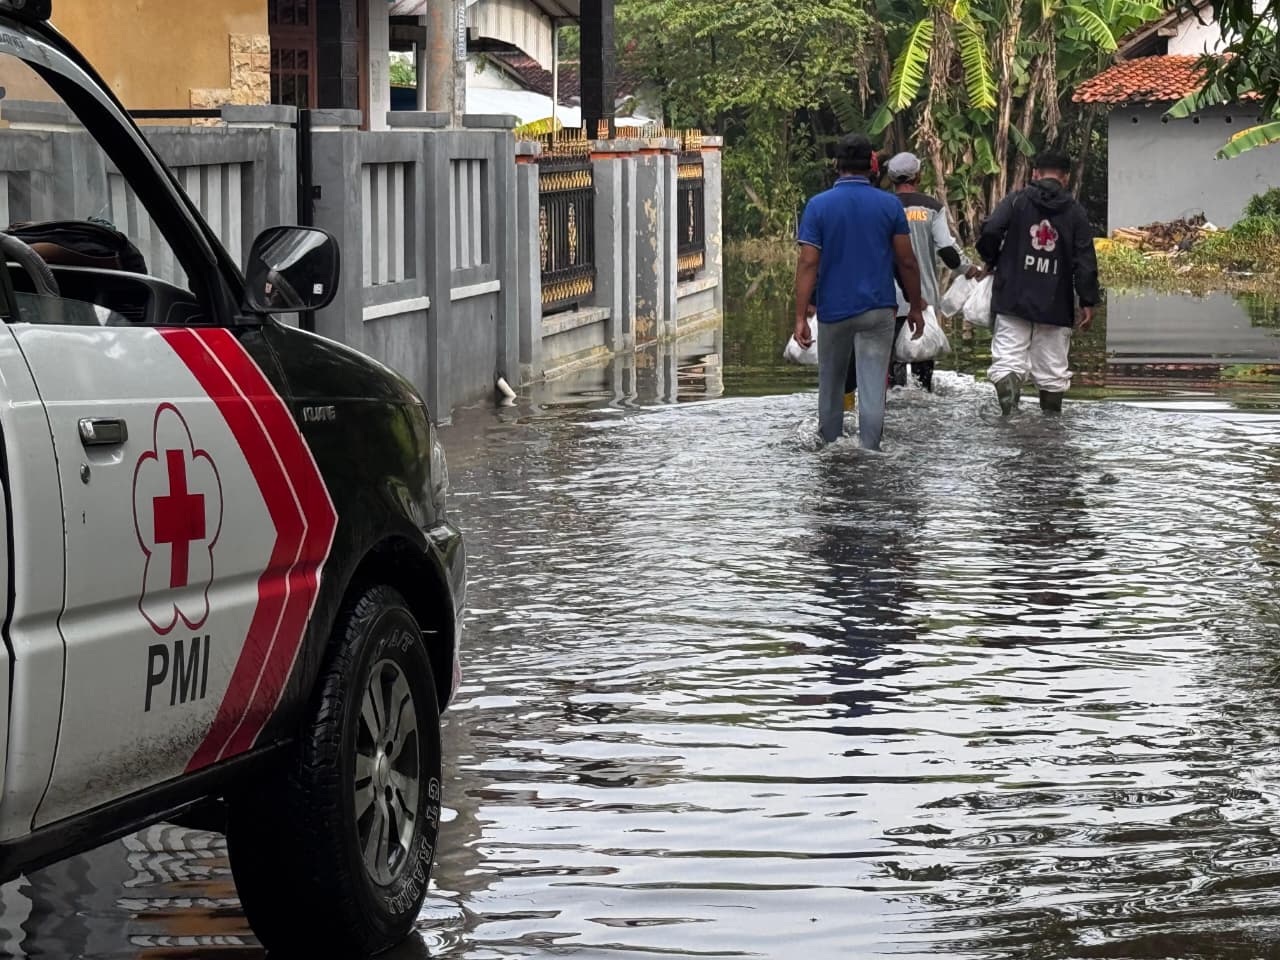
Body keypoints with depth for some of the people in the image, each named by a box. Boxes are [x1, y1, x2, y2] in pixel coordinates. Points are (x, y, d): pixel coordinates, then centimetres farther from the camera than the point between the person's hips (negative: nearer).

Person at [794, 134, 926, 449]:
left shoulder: (818, 205, -4)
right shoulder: (890, 206, -2)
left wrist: (800, 317, -9)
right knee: (873, 390, -2)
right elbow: (907, 262, 0)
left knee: (831, 385, 17)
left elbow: (808, 263, -9)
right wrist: (916, 308, 11)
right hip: (878, 309, 0)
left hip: (834, 309, 0)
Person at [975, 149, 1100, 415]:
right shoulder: (1075, 211, 5)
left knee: (1008, 360, -7)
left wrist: (990, 261, 10)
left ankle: (1009, 411, -29)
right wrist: (1088, 303, 5)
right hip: (1056, 305, 1)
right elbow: (1085, 261, 1)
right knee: (1053, 371, 9)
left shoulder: (1016, 201, 3)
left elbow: (990, 233, -10)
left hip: (1013, 301, -1)